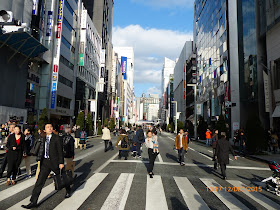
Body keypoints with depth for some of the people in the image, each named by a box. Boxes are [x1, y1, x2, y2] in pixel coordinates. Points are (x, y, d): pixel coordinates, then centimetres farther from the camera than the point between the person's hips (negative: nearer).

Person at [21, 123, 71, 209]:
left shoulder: (57, 138, -10)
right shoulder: (44, 138, 6)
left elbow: (60, 151, -11)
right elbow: (43, 150, 13)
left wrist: (61, 162, -13)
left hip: (55, 161, -4)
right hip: (45, 162, 4)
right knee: (39, 181, 1)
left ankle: (68, 190, 40)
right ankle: (33, 202, 9)